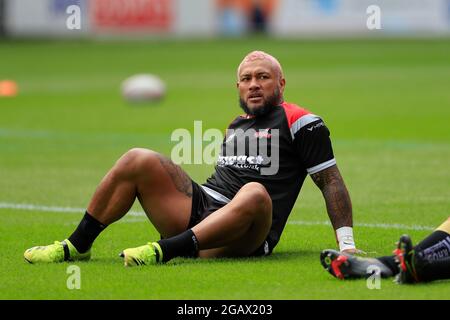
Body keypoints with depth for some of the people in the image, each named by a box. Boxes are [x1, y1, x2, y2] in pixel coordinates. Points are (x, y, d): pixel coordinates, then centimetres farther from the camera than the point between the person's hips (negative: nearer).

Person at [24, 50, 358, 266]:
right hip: (200, 207, 7)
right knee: (138, 160, -7)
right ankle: (77, 246, -5)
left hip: (244, 239, -6)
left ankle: (166, 250, -46)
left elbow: (331, 181, 0)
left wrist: (346, 243, -8)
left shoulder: (300, 122, 3)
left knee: (255, 194, -40)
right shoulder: (236, 125, 24)